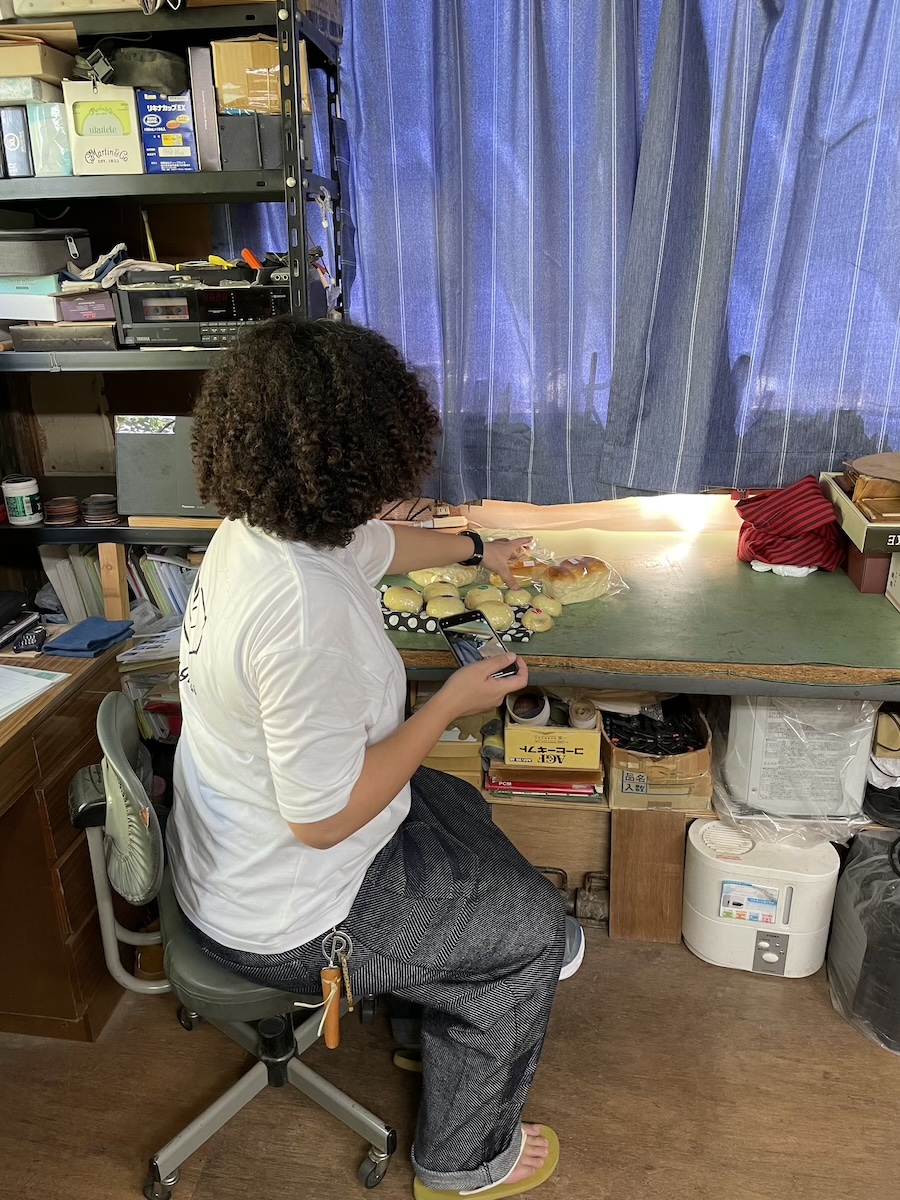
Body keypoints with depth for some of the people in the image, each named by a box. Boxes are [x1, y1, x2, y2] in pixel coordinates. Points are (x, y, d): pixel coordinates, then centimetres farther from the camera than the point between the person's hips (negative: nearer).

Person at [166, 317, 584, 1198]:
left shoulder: (255, 525, -8)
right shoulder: (308, 606, -38)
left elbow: (380, 544, 14)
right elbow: (324, 819, -30)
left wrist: (475, 550, 31)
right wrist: (452, 704, -21)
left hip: (234, 853, 9)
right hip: (284, 920, -9)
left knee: (463, 811, 28)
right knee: (530, 927, 8)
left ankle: (435, 1014, 49)